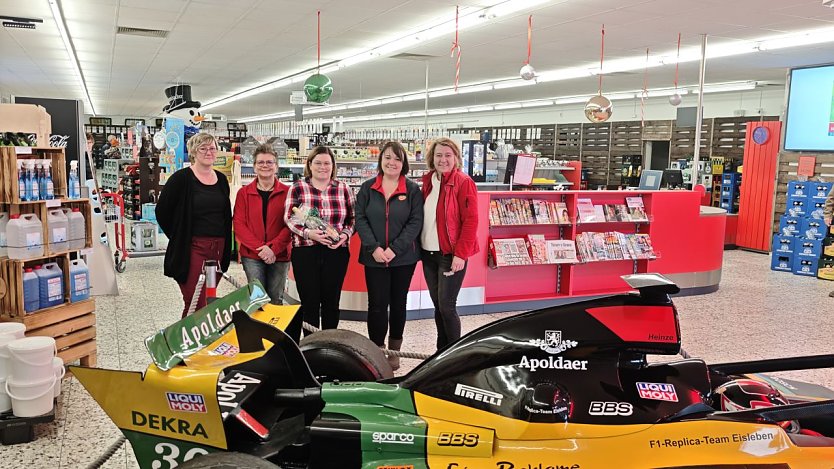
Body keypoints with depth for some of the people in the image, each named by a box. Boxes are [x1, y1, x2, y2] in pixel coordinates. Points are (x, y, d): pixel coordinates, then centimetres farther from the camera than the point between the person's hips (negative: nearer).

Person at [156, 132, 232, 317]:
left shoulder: (221, 179, 11)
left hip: (217, 248, 6)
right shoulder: (182, 178, -7)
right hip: (192, 247, -6)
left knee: (209, 303, 12)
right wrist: (178, 237, -1)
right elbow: (162, 211, -4)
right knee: (195, 306, -8)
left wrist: (225, 249, 13)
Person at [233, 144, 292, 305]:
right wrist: (259, 247, -13)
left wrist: (273, 248, -15)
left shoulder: (287, 192, 3)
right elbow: (239, 224, -1)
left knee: (276, 301, 9)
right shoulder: (244, 193, 6)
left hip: (279, 256, 0)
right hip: (252, 256, 0)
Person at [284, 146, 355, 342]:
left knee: (331, 301, 8)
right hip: (305, 252, -2)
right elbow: (289, 218, 0)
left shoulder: (343, 189, 7)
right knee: (309, 301, 2)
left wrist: (345, 234, -7)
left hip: (336, 252, 2)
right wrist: (308, 233, -16)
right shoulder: (298, 188, 1)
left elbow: (352, 219, 12)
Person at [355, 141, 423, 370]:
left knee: (398, 303, 11)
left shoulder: (412, 189, 0)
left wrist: (394, 249, -15)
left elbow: (415, 222, -6)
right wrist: (374, 248, -13)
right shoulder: (368, 188, 4)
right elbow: (360, 219, -1)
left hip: (404, 258, 0)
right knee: (377, 304, 0)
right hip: (374, 258, 0)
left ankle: (394, 350, 25)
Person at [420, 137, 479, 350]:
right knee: (438, 305, 12)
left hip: (451, 254, -6)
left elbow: (471, 221, -13)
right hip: (429, 253, 6)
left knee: (447, 306, -5)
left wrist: (461, 254, -18)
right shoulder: (428, 180, 10)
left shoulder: (463, 182, -9)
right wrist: (419, 245, 8)